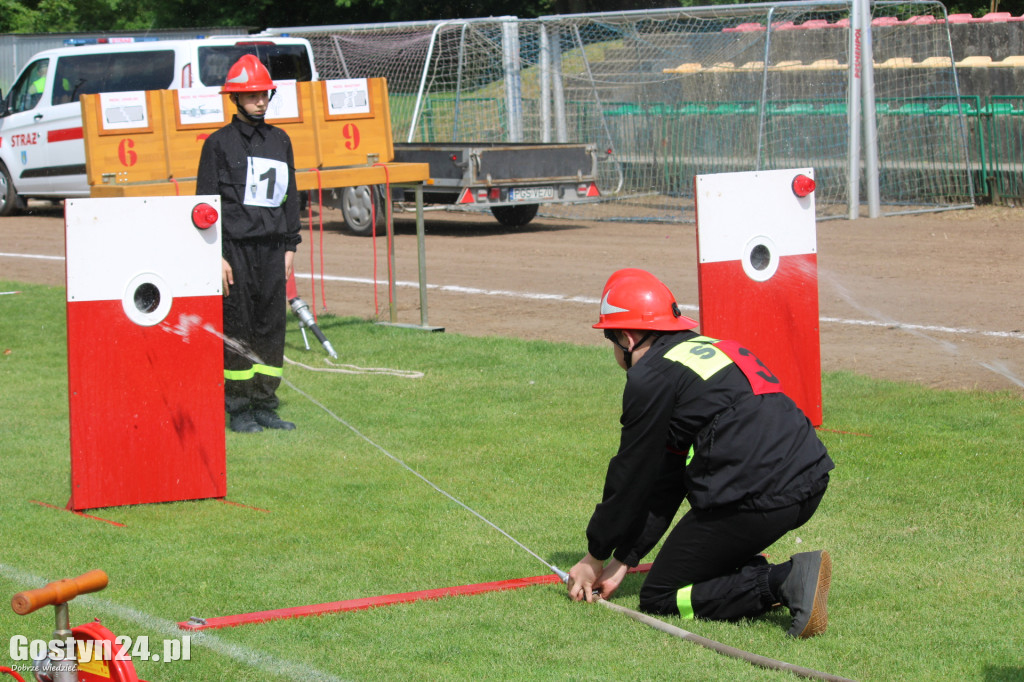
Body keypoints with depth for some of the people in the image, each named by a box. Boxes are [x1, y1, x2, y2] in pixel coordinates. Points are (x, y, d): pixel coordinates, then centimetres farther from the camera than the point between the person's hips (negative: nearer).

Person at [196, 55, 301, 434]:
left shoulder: (280, 141, 13)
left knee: (272, 327, 5)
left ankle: (265, 406, 12)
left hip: (272, 248, 5)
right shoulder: (219, 143, -2)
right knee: (237, 330, -2)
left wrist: (290, 247, 11)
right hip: (236, 248, -5)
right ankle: (238, 410, 5)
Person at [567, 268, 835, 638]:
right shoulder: (712, 347, 25)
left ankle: (784, 582, -12)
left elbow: (631, 477, 4)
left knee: (659, 598, 4)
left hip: (755, 500, -9)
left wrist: (596, 556, 19)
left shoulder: (651, 376, -3)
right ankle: (760, 573, 9)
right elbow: (666, 478, 25)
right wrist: (622, 560, 25)